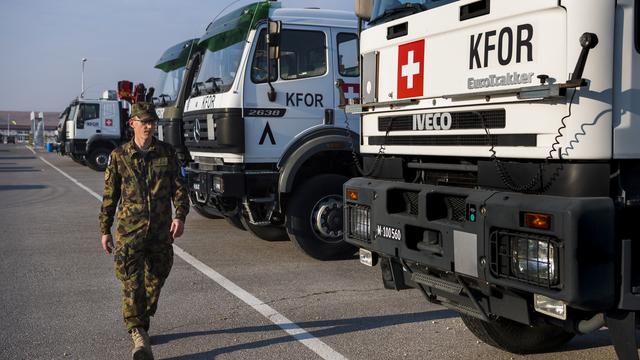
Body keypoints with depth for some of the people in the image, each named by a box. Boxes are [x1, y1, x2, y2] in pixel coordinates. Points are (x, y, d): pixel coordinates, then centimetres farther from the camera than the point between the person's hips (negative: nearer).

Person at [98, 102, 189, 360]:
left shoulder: (167, 152, 4)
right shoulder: (119, 156, 2)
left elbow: (179, 187, 3)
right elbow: (109, 196, 7)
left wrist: (180, 216, -13)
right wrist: (105, 230, 7)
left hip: (161, 231, 2)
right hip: (129, 230, -2)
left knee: (155, 280, 11)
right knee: (133, 282, -12)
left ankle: (140, 326, 31)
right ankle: (140, 338, -14)